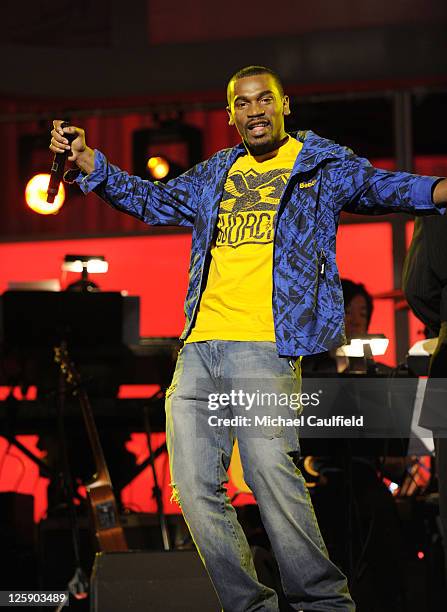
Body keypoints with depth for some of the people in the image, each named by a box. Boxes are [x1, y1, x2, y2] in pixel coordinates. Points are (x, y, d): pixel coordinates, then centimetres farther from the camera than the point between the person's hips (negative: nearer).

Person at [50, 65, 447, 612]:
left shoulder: (322, 164, 10)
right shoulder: (215, 175, 23)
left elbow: (377, 187, -3)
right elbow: (153, 201, 33)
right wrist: (86, 160, 24)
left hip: (266, 346, -5)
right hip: (199, 348, 6)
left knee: (271, 475, -18)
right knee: (195, 488, 0)